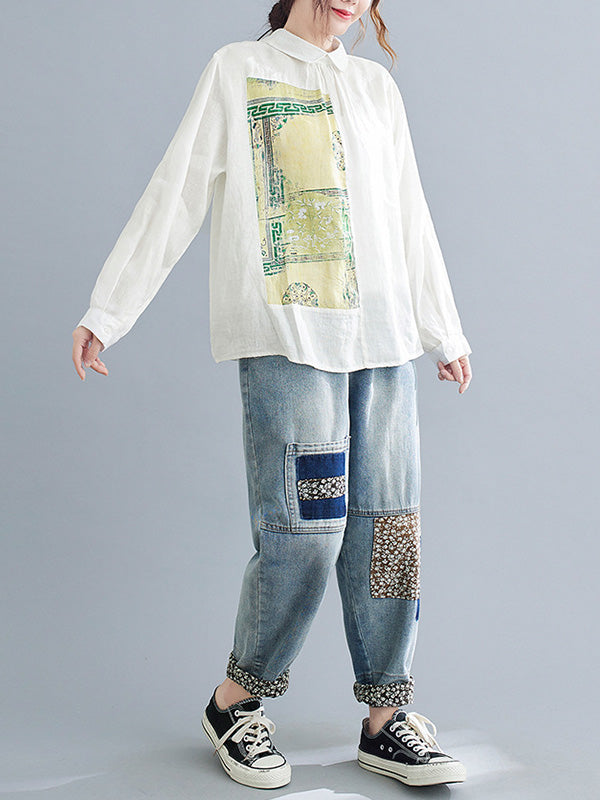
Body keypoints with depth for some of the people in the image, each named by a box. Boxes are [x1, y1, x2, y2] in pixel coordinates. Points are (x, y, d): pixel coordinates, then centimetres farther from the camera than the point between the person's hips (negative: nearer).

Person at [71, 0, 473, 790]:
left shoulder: (378, 86, 20)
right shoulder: (238, 71, 8)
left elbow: (410, 221, 24)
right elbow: (172, 199, 4)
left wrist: (445, 334, 27)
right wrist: (105, 312, 1)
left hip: (383, 339, 5)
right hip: (284, 338, -5)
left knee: (388, 526, 1)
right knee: (306, 529, -11)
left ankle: (386, 720, 12)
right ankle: (235, 704, 9)